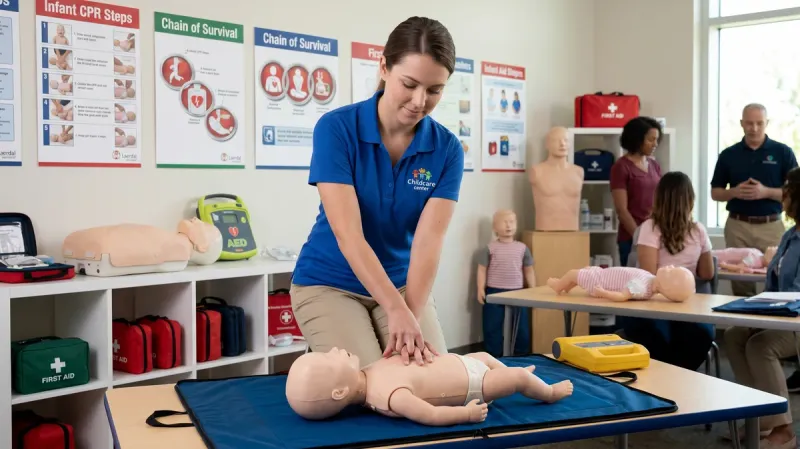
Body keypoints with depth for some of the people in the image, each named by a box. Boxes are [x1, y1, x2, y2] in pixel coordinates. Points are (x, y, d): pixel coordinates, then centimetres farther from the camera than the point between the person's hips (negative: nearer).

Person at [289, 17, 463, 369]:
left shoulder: (447, 148, -11)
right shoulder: (336, 128, -21)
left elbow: (428, 240, -18)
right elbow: (347, 234, -27)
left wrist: (413, 317, -30)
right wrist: (397, 311, -35)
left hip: (402, 283, 3)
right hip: (330, 284, -3)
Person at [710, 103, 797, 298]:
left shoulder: (783, 152, 1)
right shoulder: (728, 155, 6)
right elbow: (715, 193, 9)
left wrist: (766, 192, -16)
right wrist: (735, 192, -11)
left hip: (771, 226, -1)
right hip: (737, 226, 1)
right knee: (739, 281, 2)